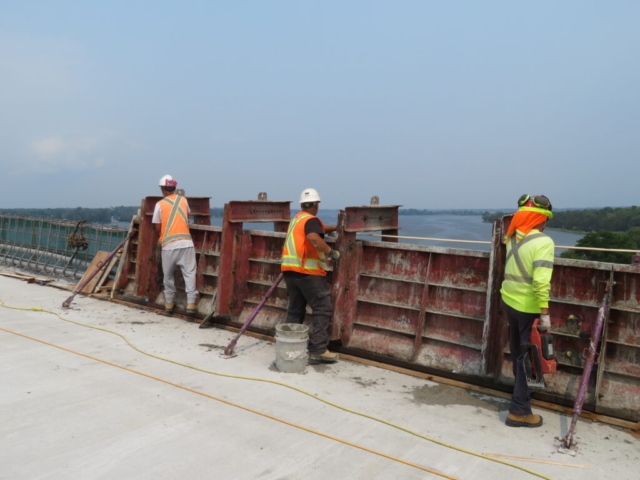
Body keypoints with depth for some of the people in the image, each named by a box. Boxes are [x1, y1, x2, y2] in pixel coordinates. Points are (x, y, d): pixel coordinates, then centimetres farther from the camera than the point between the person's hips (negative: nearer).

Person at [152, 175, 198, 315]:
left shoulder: (160, 204, 2)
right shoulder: (183, 200, 10)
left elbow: (157, 228, 3)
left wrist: (160, 238, 23)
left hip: (169, 245, -1)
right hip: (186, 242, 1)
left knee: (168, 274, 14)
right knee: (189, 273, 0)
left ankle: (169, 302, 21)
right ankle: (191, 303, -8)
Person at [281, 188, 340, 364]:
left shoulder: (297, 219, 22)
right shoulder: (311, 220, -6)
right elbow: (314, 237, -27)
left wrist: (336, 228, 35)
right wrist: (331, 252, -20)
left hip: (290, 270, 9)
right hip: (307, 271, -9)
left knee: (295, 309, 13)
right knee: (321, 309, -4)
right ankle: (318, 351, -7)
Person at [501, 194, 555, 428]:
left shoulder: (513, 238, 2)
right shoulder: (543, 241, -17)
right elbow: (541, 280, -25)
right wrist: (545, 312, -23)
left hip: (510, 301, 7)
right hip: (529, 307, -7)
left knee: (518, 351, 24)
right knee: (528, 356, 2)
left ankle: (522, 386, 46)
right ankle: (519, 410, 8)